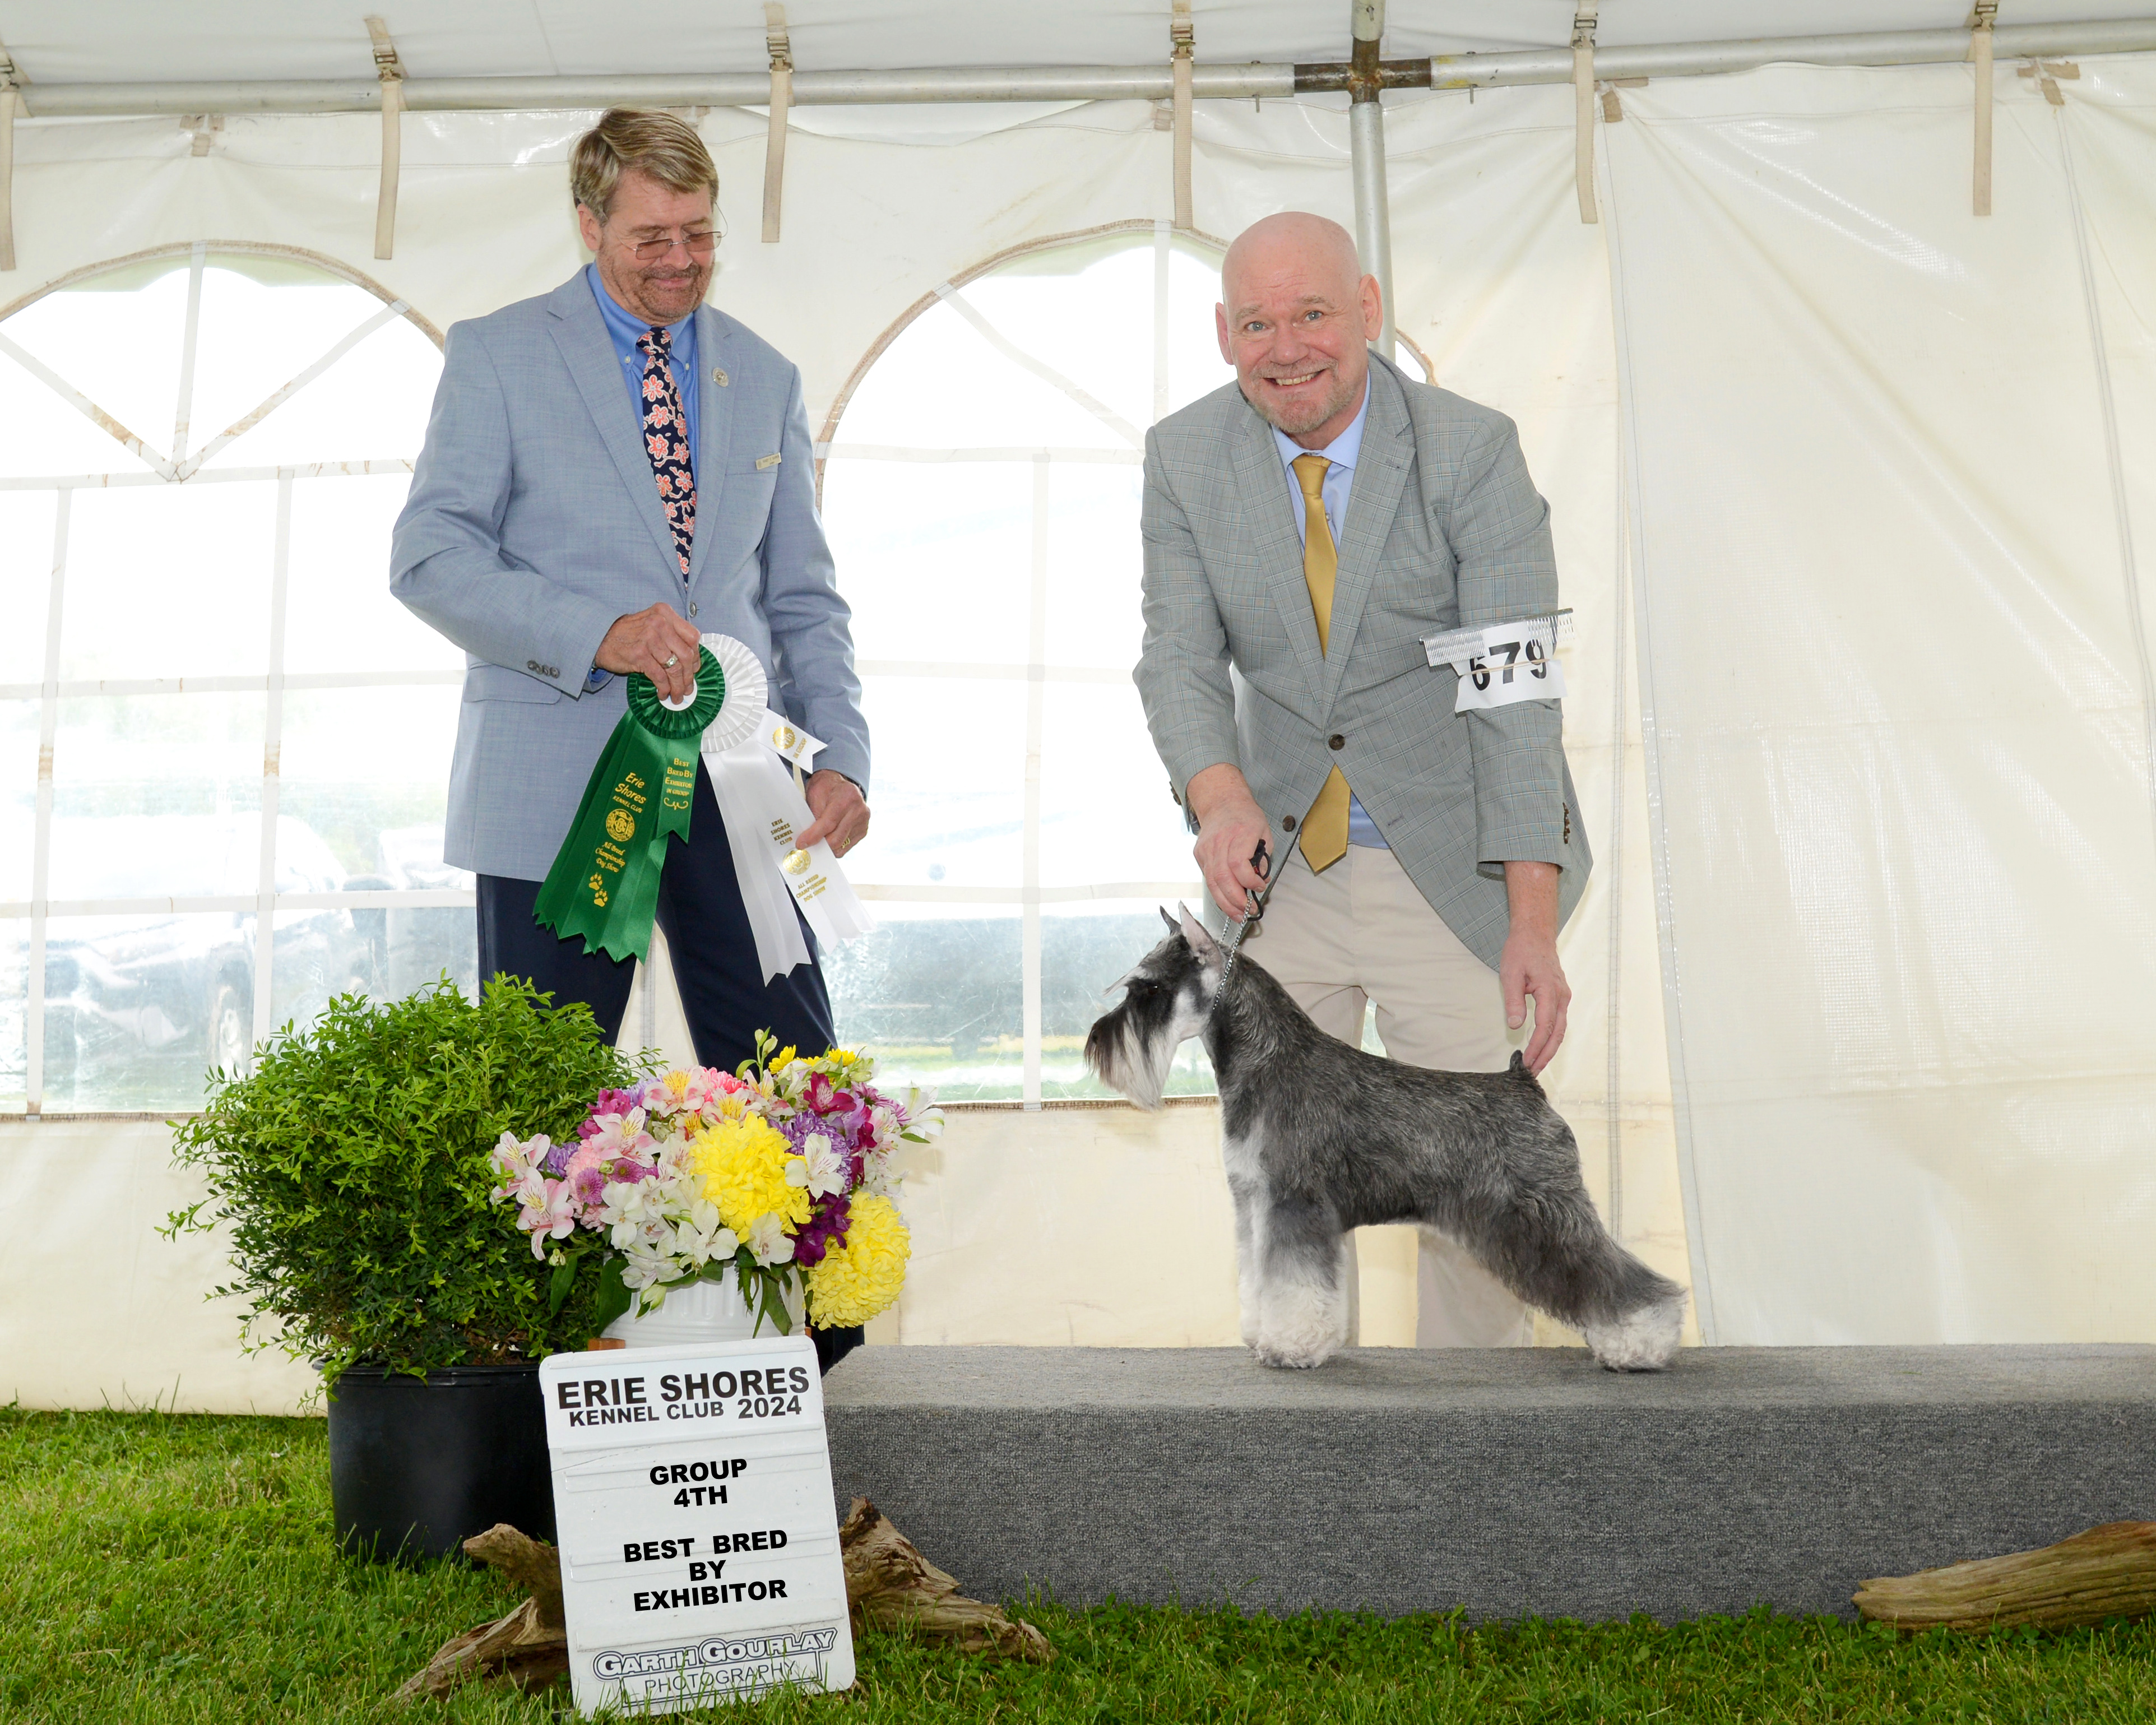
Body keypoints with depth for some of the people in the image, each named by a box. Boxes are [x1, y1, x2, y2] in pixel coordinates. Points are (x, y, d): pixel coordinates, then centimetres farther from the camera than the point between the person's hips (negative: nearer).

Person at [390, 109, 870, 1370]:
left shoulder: (766, 379, 16)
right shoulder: (497, 357, 4)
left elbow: (803, 596, 15)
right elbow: (429, 558, -3)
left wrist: (843, 755, 0)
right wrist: (599, 633, -18)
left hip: (732, 780, 3)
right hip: (562, 780, -3)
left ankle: (817, 1360, 12)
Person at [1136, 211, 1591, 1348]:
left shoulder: (1471, 453, -13)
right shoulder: (1185, 458, -3)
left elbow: (1516, 692, -18)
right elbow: (1180, 657, -6)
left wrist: (1533, 924, -25)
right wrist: (1218, 797, -29)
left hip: (1451, 872, -3)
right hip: (1279, 864, 3)